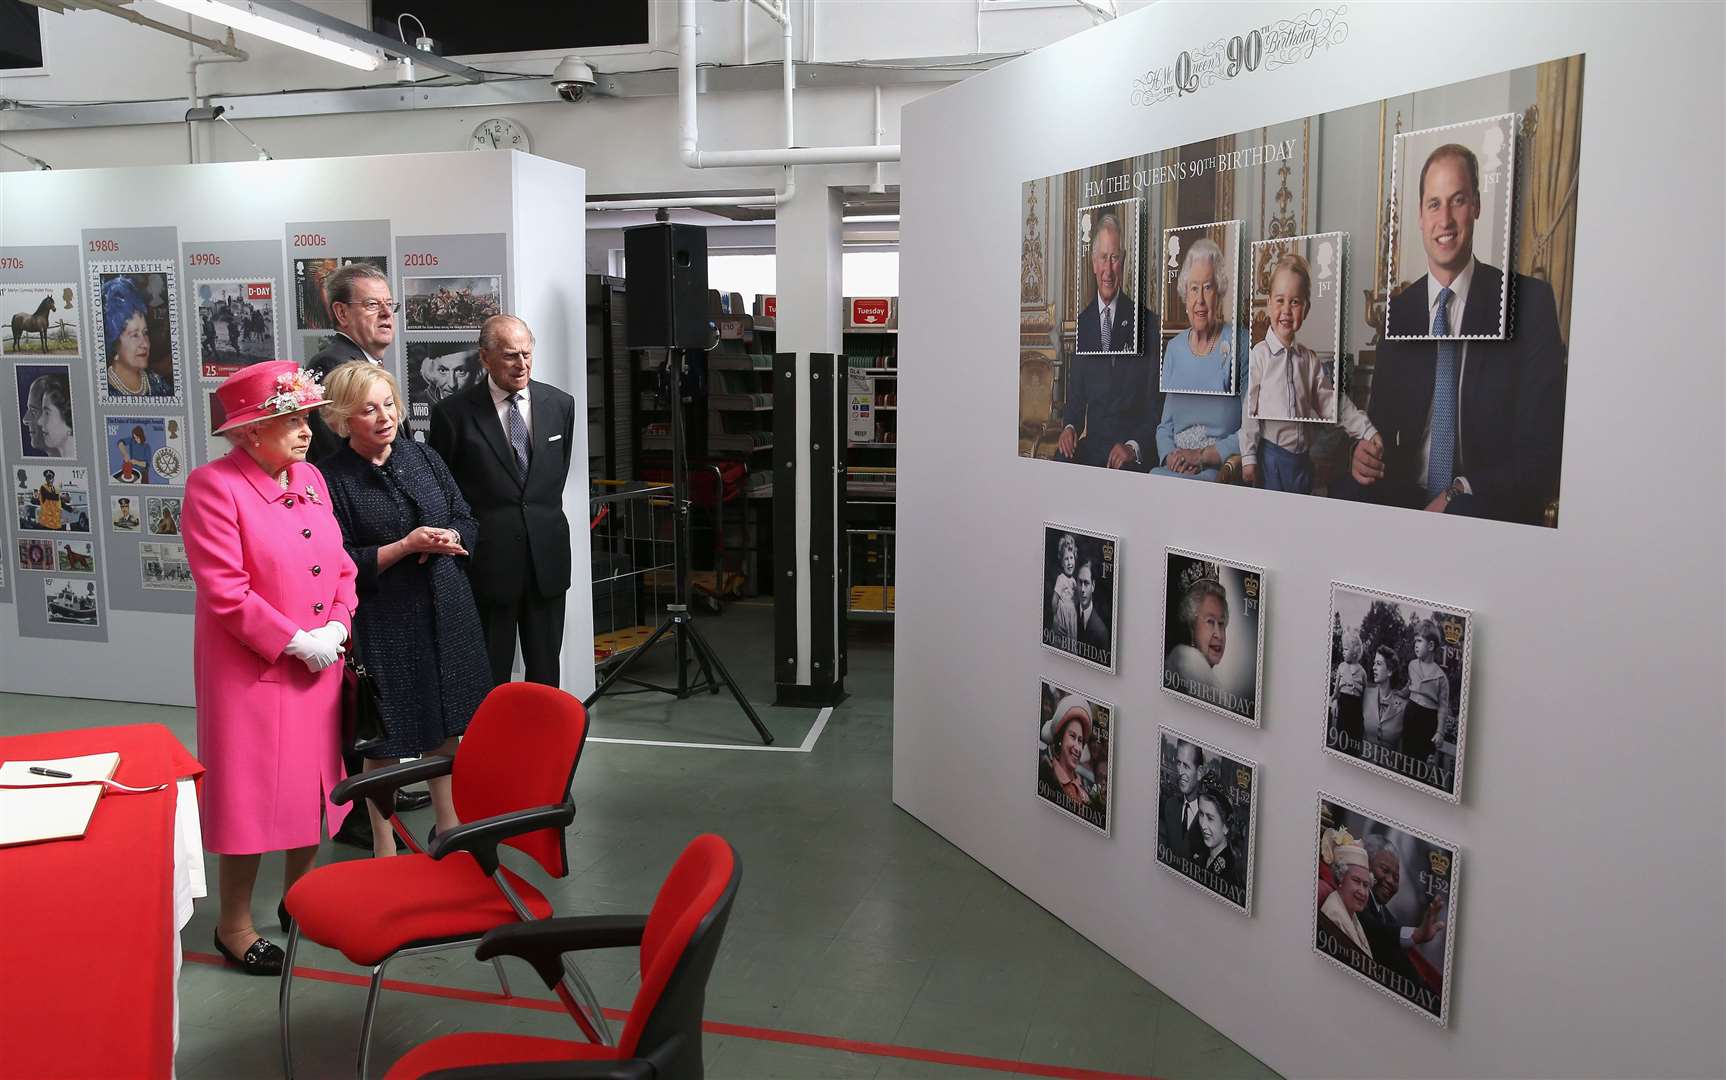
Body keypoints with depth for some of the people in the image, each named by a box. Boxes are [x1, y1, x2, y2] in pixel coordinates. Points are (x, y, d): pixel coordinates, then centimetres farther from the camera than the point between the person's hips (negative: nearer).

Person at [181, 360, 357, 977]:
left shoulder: (311, 479, 8)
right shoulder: (213, 486, -14)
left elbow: (341, 565, 11)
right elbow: (224, 590, -19)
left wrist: (336, 627, -6)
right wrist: (295, 642, -18)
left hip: (318, 665, 7)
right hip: (252, 670, -6)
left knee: (311, 782, 16)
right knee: (252, 792, 2)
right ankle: (234, 925, 20)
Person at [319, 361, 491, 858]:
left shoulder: (424, 457, 6)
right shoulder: (332, 479, -9)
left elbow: (467, 522, 11)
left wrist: (447, 539, -11)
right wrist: (407, 545, -18)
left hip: (445, 612, 5)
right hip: (382, 623, -5)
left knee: (447, 727, 14)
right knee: (385, 739, 4)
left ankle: (449, 825, 31)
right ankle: (384, 845, 21)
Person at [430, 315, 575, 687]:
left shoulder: (560, 404, 4)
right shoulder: (454, 412, -7)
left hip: (546, 557, 3)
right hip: (488, 561, -3)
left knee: (545, 670, 13)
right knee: (490, 675, 5)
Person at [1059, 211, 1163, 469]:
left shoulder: (1146, 321, -1)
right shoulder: (1082, 322, 11)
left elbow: (1156, 402, -2)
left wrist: (1134, 446, -17)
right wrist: (1069, 426, -6)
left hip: (1133, 450, -3)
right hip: (1091, 445, 3)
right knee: (1060, 459, -25)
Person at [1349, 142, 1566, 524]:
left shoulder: (1530, 302, -3)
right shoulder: (1398, 311, 11)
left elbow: (1542, 450, -8)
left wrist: (1459, 495, -20)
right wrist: (1364, 450, -9)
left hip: (1493, 515, -4)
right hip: (1407, 502, 4)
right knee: (1348, 497, -25)